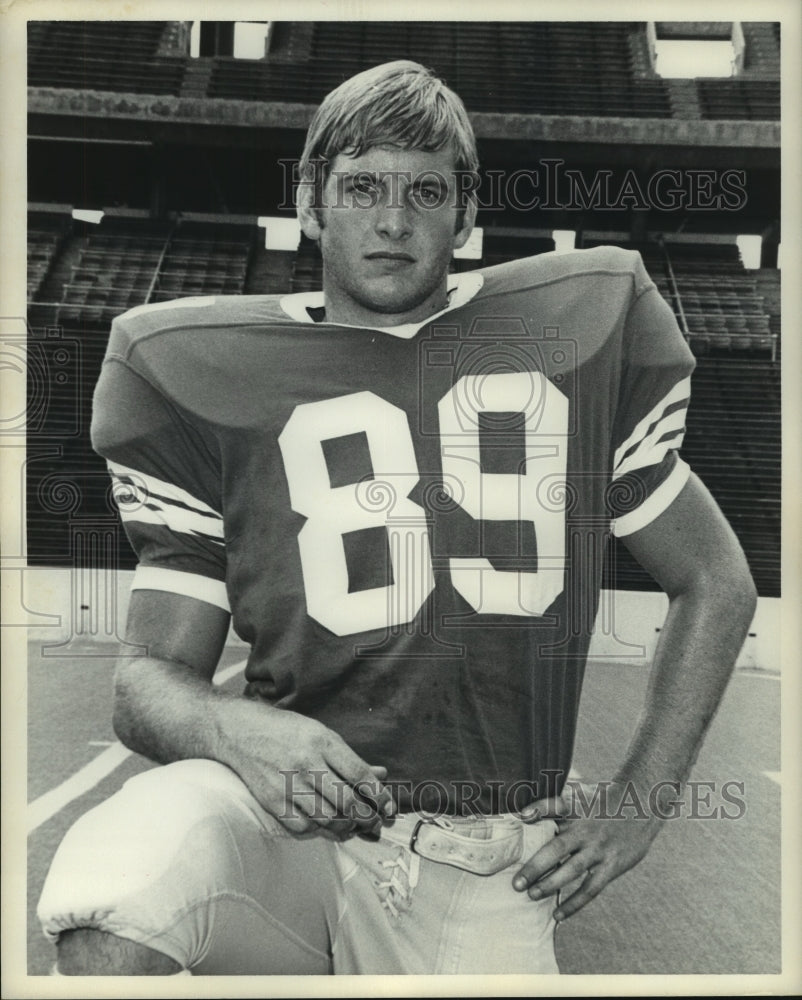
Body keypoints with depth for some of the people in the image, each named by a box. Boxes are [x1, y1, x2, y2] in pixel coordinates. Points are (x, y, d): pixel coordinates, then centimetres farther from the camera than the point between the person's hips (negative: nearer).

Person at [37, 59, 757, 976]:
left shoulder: (578, 334, 7)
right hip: (291, 823, -1)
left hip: (485, 872, 2)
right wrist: (239, 730, -19)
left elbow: (717, 586, 14)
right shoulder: (215, 376, 4)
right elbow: (148, 678, 4)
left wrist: (637, 804, 7)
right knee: (108, 929, -30)